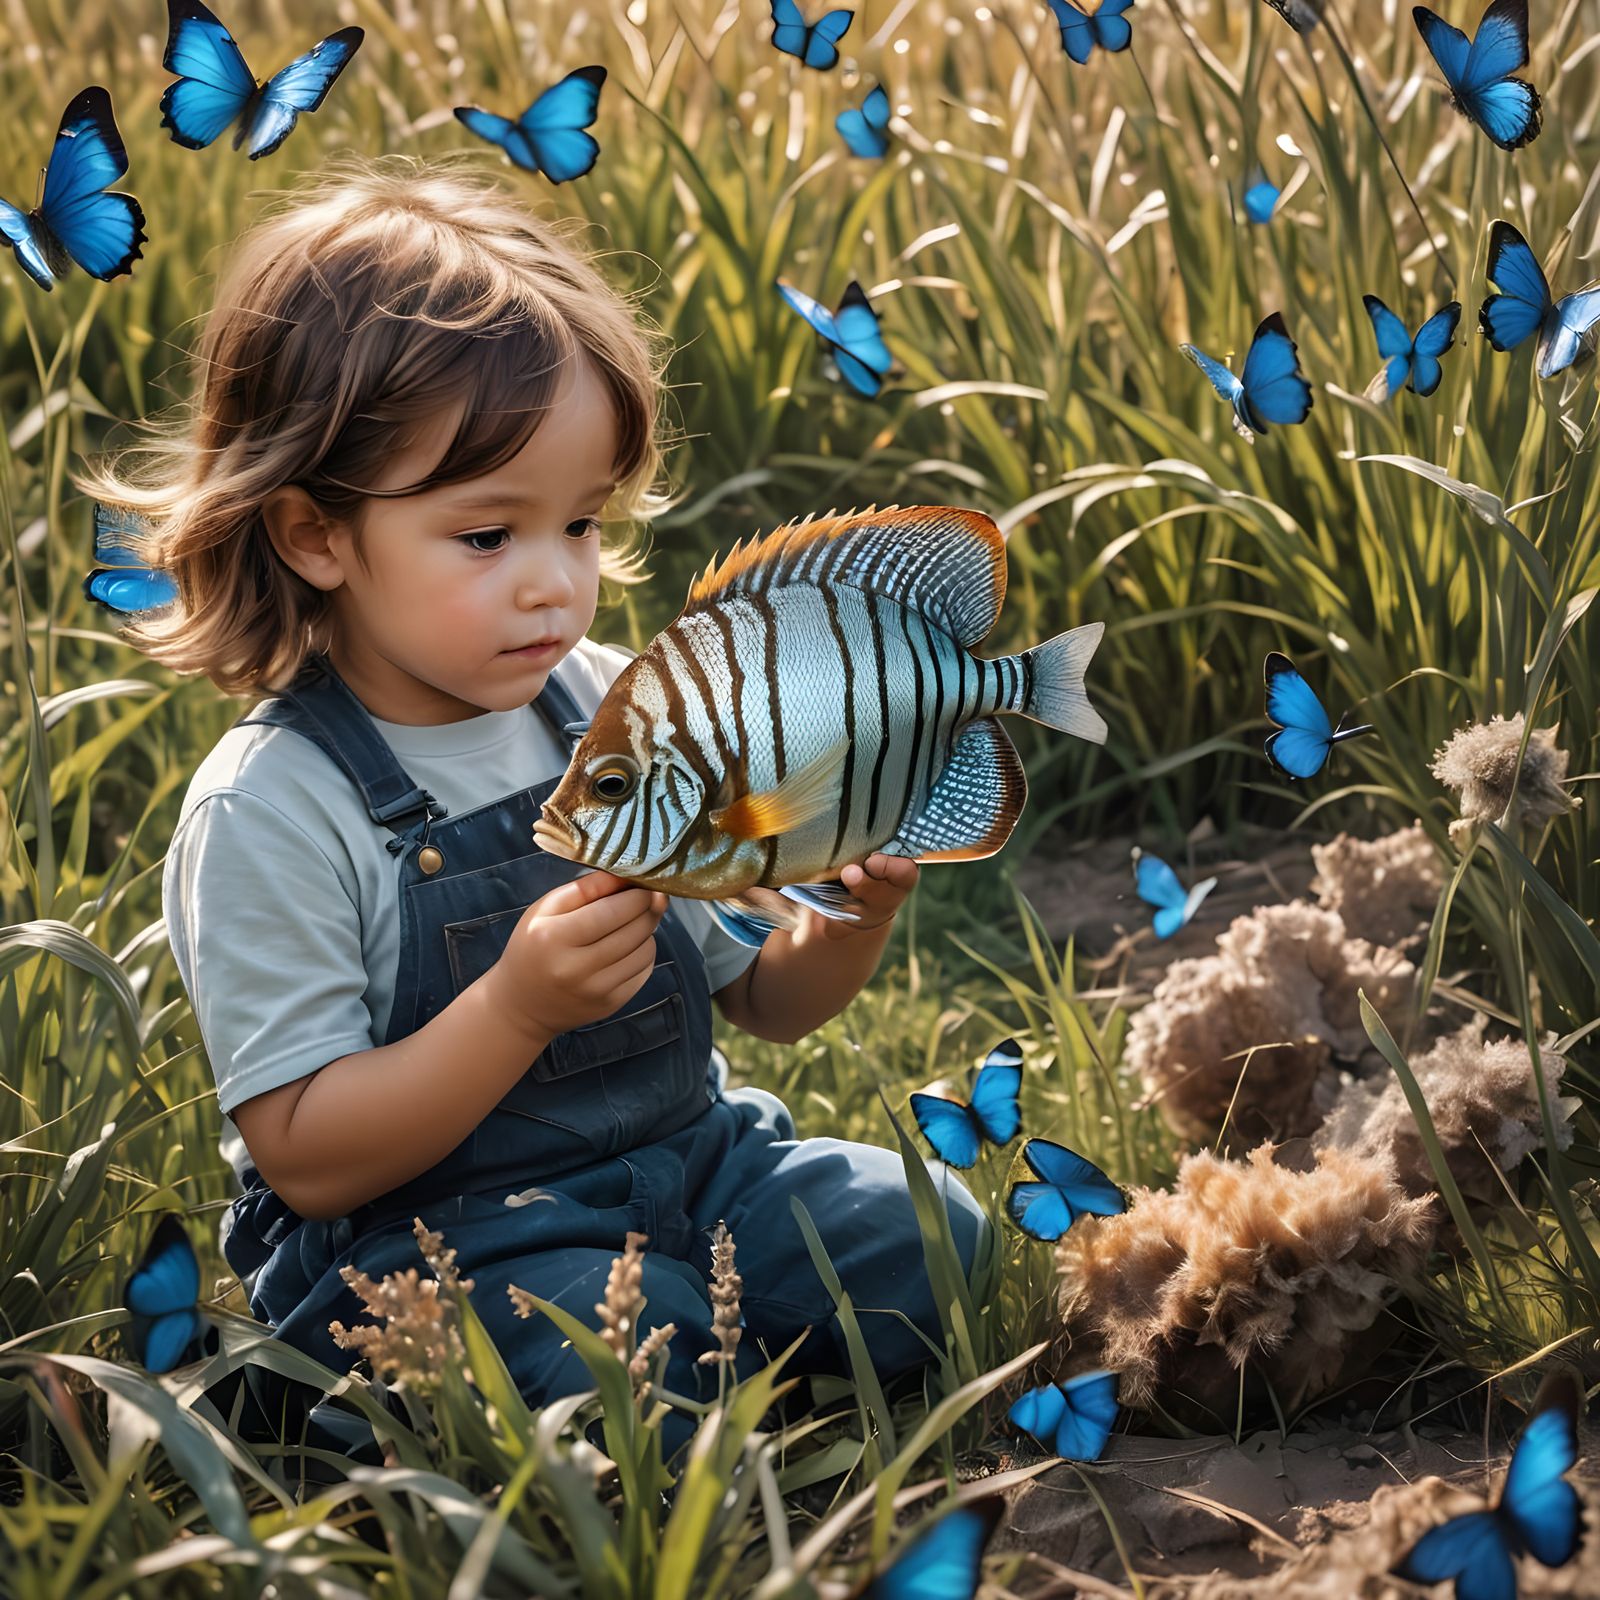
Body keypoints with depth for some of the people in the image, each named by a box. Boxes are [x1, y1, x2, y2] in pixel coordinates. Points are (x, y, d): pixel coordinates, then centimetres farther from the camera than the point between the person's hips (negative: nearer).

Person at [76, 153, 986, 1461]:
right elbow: (307, 1157, -16)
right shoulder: (272, 813, -15)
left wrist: (865, 900, -10)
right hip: (423, 1236, -6)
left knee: (930, 1243, -14)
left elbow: (767, 1000, 12)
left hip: (688, 1154, 6)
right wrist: (521, 1009, -29)